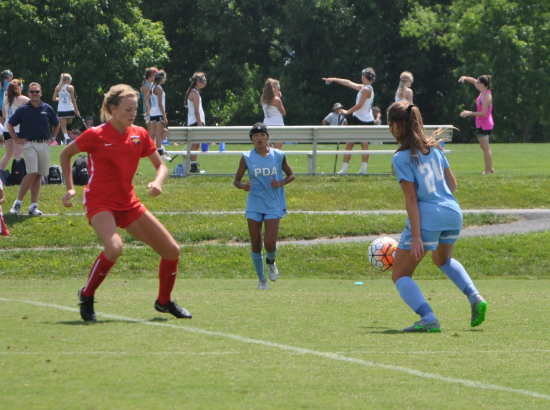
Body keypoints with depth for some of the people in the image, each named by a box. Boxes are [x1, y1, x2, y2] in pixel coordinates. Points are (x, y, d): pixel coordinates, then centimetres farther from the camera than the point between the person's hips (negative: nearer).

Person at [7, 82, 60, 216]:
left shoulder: (47, 109, 8)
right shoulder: (23, 109, 0)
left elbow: (56, 124, 23)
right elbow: (10, 124, 10)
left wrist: (52, 138, 13)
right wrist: (16, 140, 3)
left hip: (44, 145, 3)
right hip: (29, 144, -3)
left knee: (38, 176, 3)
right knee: (32, 173, -17)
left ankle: (34, 206, 5)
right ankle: (18, 203, -9)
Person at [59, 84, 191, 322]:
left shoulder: (139, 135, 2)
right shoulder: (96, 135, -12)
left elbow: (160, 165, 12)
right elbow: (66, 154, 4)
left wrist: (157, 182, -11)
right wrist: (70, 188, -3)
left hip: (128, 203, 6)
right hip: (100, 202, -6)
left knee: (171, 251, 1)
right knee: (114, 247, -35)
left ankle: (164, 302, 24)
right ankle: (87, 295, -12)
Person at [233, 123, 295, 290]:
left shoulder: (278, 156, 0)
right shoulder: (247, 158, -1)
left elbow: (291, 175, 10)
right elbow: (236, 180, 5)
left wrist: (281, 183, -11)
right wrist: (243, 186, -18)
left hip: (273, 206, -1)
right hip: (254, 206, 1)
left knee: (270, 243, -12)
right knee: (256, 244, 1)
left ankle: (271, 262, 24)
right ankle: (262, 280, 18)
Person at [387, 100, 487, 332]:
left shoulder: (401, 158, -11)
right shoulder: (434, 147, 9)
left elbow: (411, 199, -15)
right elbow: (452, 183, 14)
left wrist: (416, 237, -16)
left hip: (427, 219, -7)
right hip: (453, 213, 7)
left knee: (400, 275, 5)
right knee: (442, 259, 36)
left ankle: (428, 318, -17)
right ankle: (475, 298, 17)